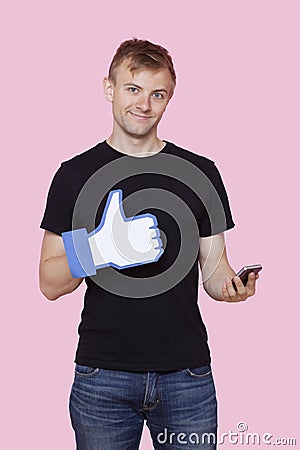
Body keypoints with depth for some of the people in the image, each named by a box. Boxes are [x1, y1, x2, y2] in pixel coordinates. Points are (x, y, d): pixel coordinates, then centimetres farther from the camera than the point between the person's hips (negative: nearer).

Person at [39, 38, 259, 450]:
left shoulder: (200, 173, 6)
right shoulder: (76, 174, 1)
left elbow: (213, 269, 10)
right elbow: (50, 284, -2)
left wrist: (232, 285, -14)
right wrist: (103, 248, -20)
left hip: (187, 374, 1)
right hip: (102, 377, -1)